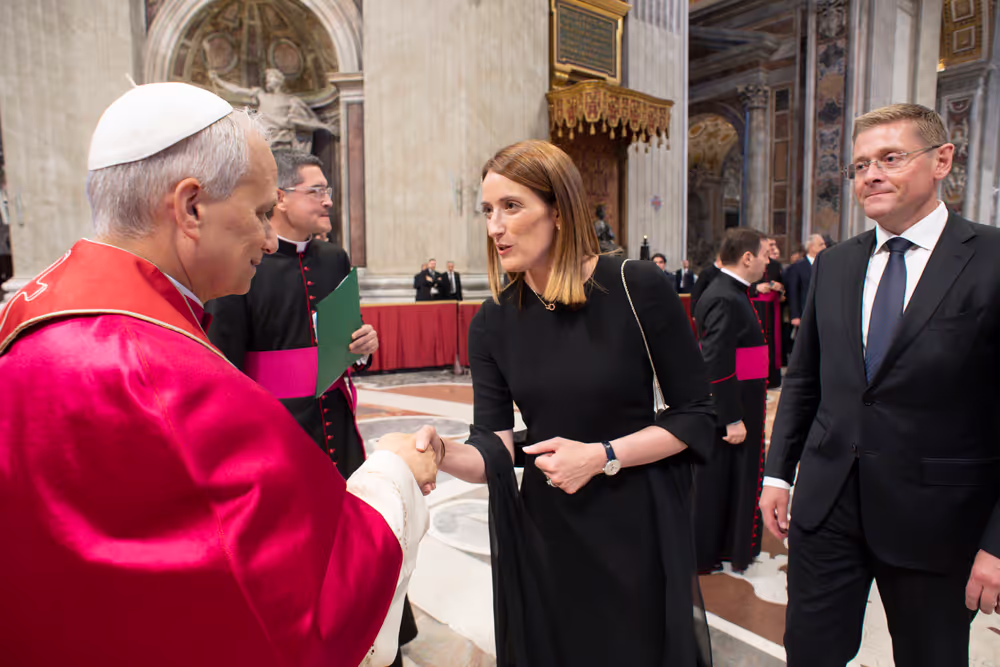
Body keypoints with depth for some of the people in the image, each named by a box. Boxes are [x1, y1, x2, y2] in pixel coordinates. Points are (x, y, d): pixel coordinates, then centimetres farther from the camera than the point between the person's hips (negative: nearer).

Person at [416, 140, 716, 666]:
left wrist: (602, 456, -18)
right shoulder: (493, 322, -4)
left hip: (638, 525, -2)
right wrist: (443, 452, -28)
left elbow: (697, 416, -8)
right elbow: (495, 450, -8)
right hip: (543, 530, 3)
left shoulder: (639, 288, -14)